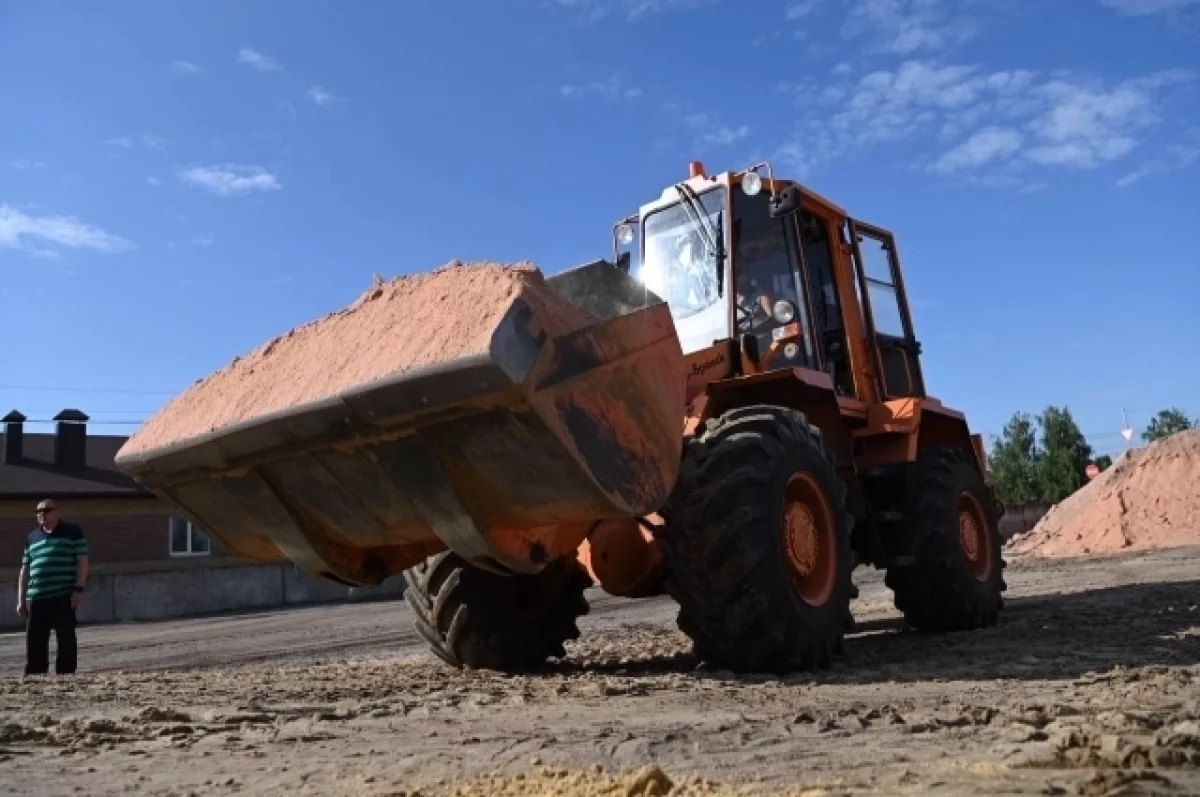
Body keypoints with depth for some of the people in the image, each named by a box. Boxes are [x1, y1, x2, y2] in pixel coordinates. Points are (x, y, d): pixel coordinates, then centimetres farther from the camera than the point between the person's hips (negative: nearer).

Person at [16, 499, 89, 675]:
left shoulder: (73, 532, 5)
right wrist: (21, 600, 12)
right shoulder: (31, 538, 18)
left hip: (64, 596, -4)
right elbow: (24, 570, 19)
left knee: (66, 640, -1)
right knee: (34, 642, 2)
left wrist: (79, 589, -11)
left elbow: (82, 561, -1)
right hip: (36, 598, 4)